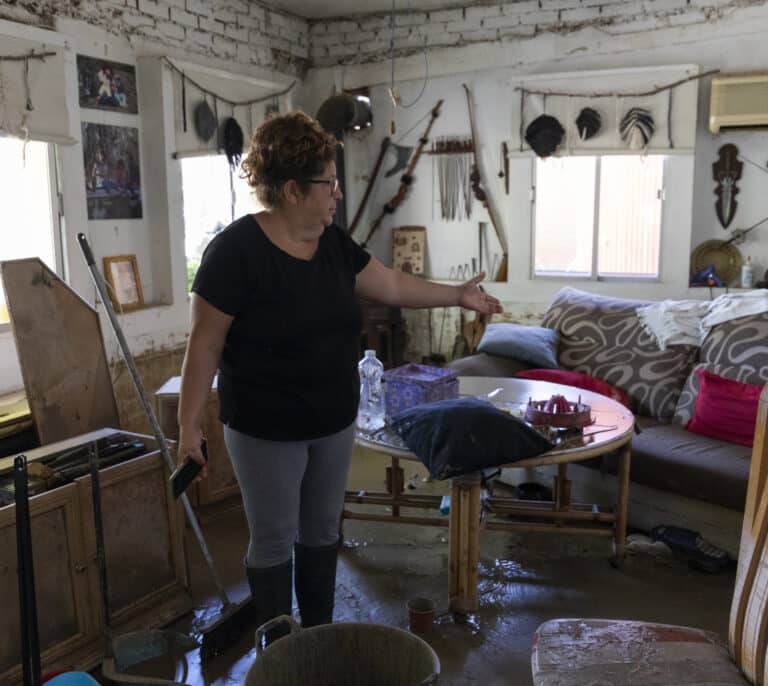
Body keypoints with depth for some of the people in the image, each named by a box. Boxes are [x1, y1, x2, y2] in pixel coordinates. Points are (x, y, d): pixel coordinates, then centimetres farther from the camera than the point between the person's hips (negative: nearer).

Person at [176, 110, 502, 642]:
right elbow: (204, 344, -16)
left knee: (323, 531, 18)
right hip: (265, 432, -6)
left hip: (334, 423, 6)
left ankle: (320, 634, 38)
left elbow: (393, 286, 13)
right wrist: (190, 424, -15)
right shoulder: (237, 250, -19)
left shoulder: (334, 244, 1)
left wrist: (459, 295, 15)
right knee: (274, 540, 9)